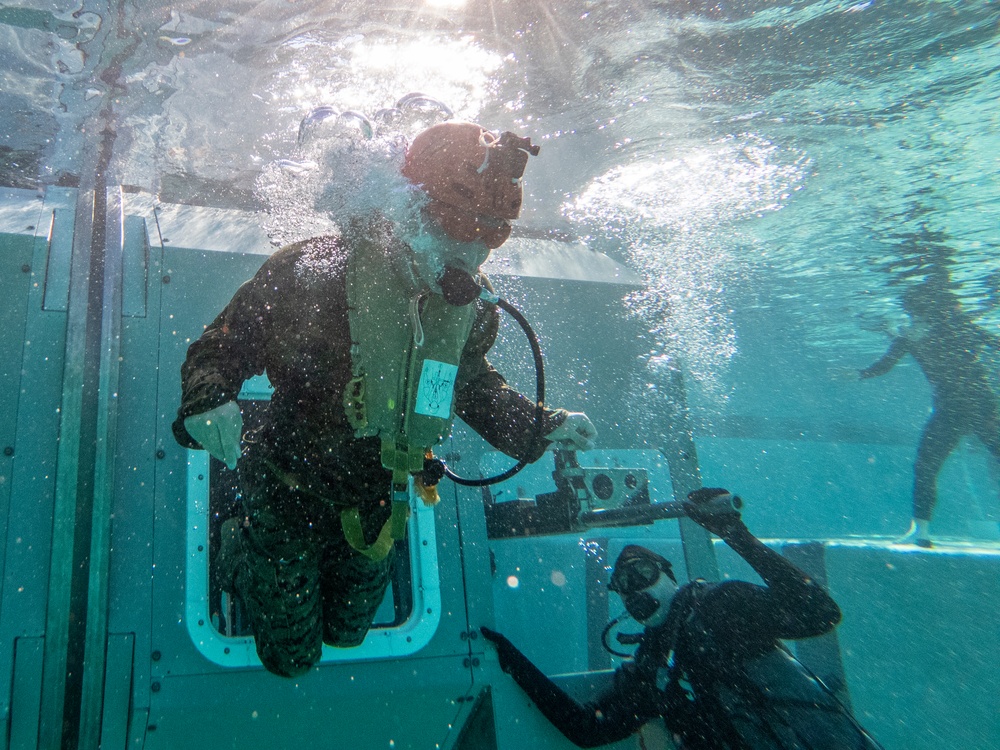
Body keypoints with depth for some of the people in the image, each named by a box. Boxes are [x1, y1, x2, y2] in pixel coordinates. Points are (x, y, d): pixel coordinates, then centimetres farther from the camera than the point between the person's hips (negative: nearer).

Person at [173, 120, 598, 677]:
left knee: (345, 633, 27)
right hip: (293, 498, -4)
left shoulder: (469, 307, -10)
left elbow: (475, 385, 8)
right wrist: (208, 400, -39)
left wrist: (543, 426, 0)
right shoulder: (312, 271, -24)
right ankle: (240, 545, 41)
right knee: (291, 656, 17)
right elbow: (222, 346, -18)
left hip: (378, 505, 5)